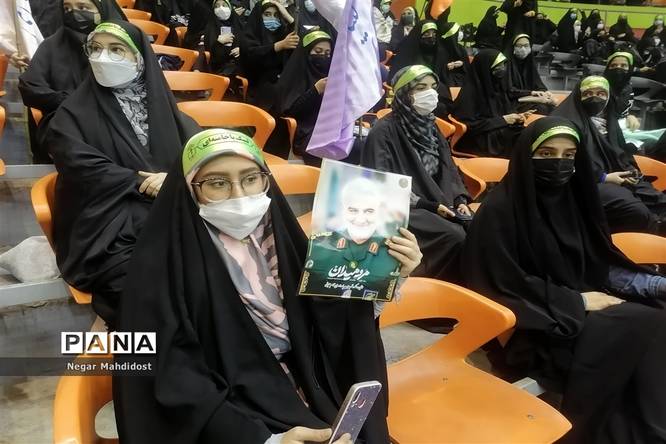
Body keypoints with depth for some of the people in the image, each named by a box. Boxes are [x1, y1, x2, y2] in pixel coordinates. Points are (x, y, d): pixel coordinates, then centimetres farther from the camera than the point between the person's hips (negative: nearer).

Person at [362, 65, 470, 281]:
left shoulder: (430, 126, 13)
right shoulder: (384, 130, -10)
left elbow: (448, 171, 15)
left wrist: (460, 200, -4)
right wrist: (428, 205, -17)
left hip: (440, 203, 7)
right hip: (403, 208, -7)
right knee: (456, 237, -28)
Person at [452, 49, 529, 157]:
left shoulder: (497, 85, 9)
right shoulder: (470, 91, -15)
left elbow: (507, 110, 20)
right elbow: (469, 125, -18)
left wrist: (516, 117, -4)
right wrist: (502, 120, -16)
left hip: (499, 131, 8)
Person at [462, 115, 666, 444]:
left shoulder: (571, 197, 8)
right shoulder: (500, 209, -13)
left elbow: (599, 264, 12)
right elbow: (507, 285, -14)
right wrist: (577, 301, -13)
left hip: (578, 305, 7)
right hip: (530, 325, -7)